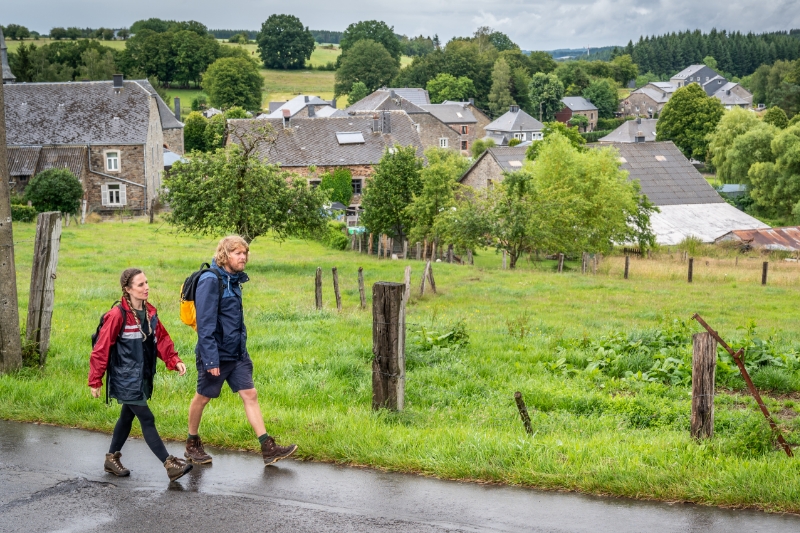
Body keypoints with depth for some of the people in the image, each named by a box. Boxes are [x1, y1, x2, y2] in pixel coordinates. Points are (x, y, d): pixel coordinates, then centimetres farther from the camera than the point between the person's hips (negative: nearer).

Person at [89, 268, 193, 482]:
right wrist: (95, 381, -11)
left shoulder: (150, 312, 3)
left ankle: (112, 459, 36)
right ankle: (170, 465, -7)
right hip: (126, 380, -8)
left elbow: (162, 339, 10)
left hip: (143, 378, 8)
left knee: (127, 417, 19)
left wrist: (174, 360, -5)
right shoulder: (117, 315, -19)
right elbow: (101, 349, -14)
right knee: (147, 420, -7)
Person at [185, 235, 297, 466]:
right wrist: (210, 358, -23)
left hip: (237, 353, 8)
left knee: (250, 395, 3)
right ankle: (192, 445, 27)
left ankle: (268, 449, 1)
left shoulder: (234, 280, 9)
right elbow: (205, 323, -21)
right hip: (216, 354, -7)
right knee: (203, 397, 9)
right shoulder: (211, 280, -17)